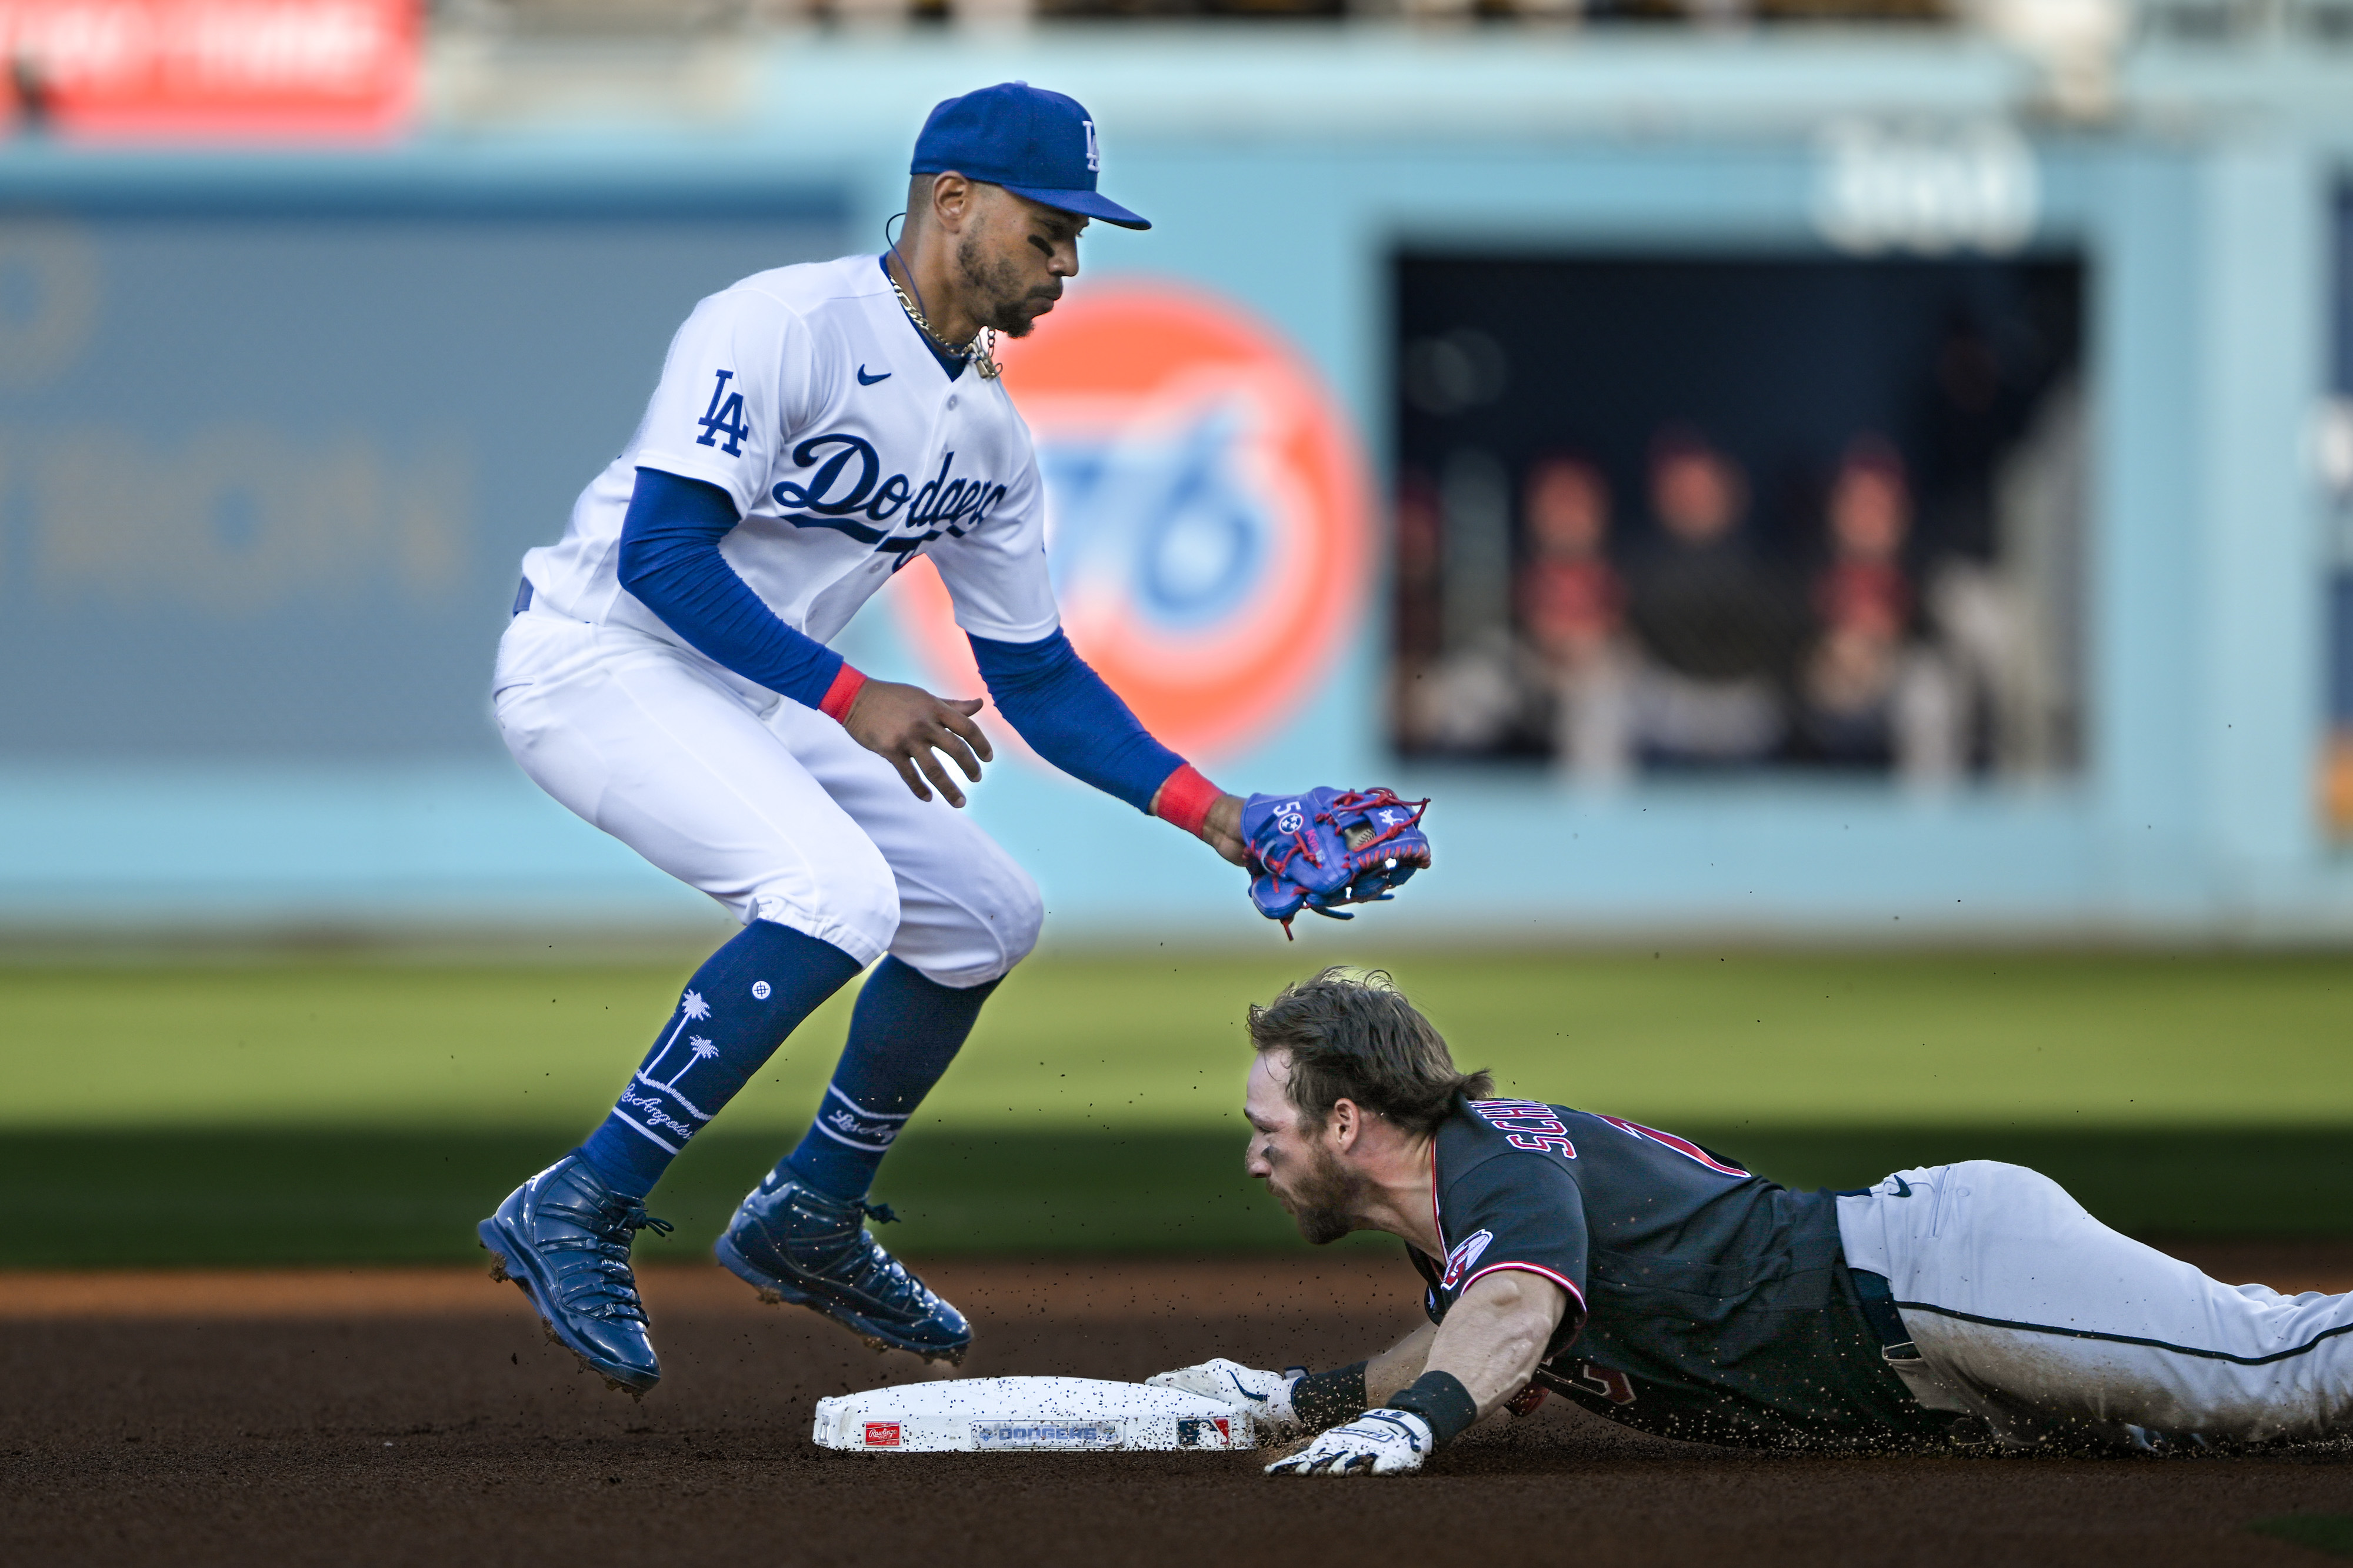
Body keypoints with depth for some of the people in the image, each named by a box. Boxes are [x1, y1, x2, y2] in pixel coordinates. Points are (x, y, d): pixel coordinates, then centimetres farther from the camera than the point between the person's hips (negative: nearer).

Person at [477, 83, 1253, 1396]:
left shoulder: (991, 436, 7)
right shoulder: (785, 327, -19)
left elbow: (1039, 680, 11)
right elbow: (660, 556, -26)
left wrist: (1212, 813, 0)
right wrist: (851, 697, -32)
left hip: (754, 701, 9)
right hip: (600, 663, -9)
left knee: (989, 915, 11)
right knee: (841, 892, -29)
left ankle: (811, 1222, 27)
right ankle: (578, 1213, -23)